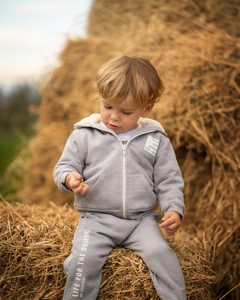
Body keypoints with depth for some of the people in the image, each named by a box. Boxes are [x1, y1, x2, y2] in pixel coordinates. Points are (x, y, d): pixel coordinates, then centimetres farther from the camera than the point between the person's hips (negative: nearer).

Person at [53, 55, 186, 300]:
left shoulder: (156, 140, 5)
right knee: (83, 259, -23)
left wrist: (174, 210, -9)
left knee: (160, 253, -23)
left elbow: (169, 181, 7)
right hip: (96, 218, 0)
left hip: (142, 219, 1)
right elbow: (64, 166, 8)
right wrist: (70, 179, -16)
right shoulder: (84, 135, 3)